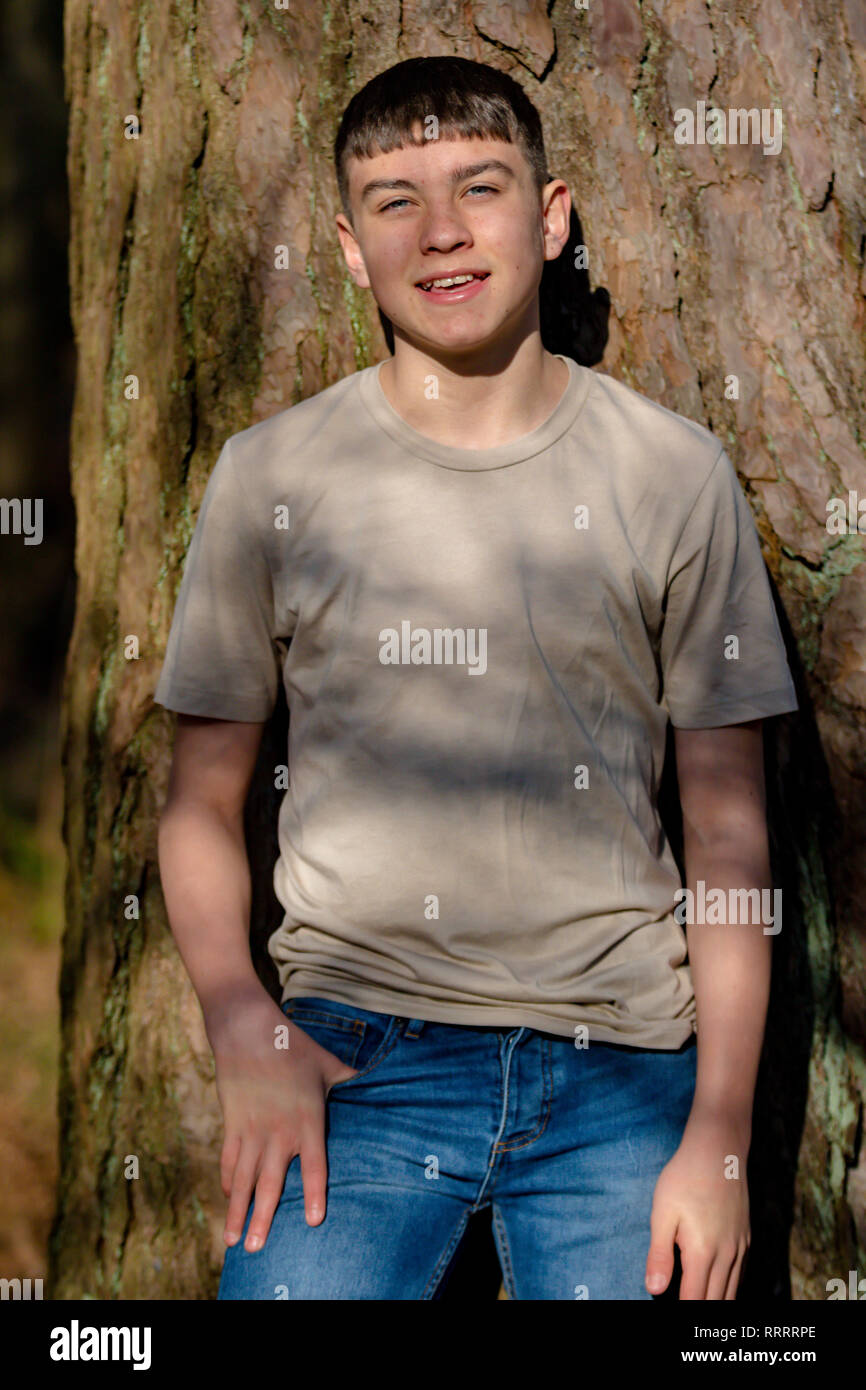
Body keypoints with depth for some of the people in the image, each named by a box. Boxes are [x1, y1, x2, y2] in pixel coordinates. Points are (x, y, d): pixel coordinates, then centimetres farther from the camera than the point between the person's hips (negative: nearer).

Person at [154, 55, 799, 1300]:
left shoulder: (675, 475, 2)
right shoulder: (272, 477, 3)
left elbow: (730, 825, 3)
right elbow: (203, 801, 7)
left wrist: (724, 1134, -1)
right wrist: (244, 1036, -8)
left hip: (620, 1068, 0)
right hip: (356, 1054, 0)